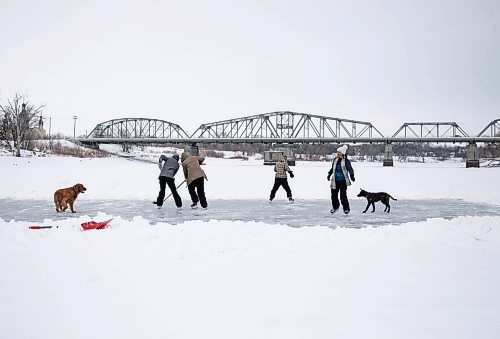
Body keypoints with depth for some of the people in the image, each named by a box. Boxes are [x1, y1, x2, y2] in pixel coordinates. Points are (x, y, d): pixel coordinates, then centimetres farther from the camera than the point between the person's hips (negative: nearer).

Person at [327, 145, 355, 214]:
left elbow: (350, 169, -14)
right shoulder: (335, 160, 7)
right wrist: (329, 174, 25)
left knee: (343, 196, -7)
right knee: (334, 194, 9)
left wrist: (352, 176, -28)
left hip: (343, 181, -6)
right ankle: (335, 207, 30)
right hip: (335, 180, 6)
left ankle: (346, 209, 10)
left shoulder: (346, 161, -10)